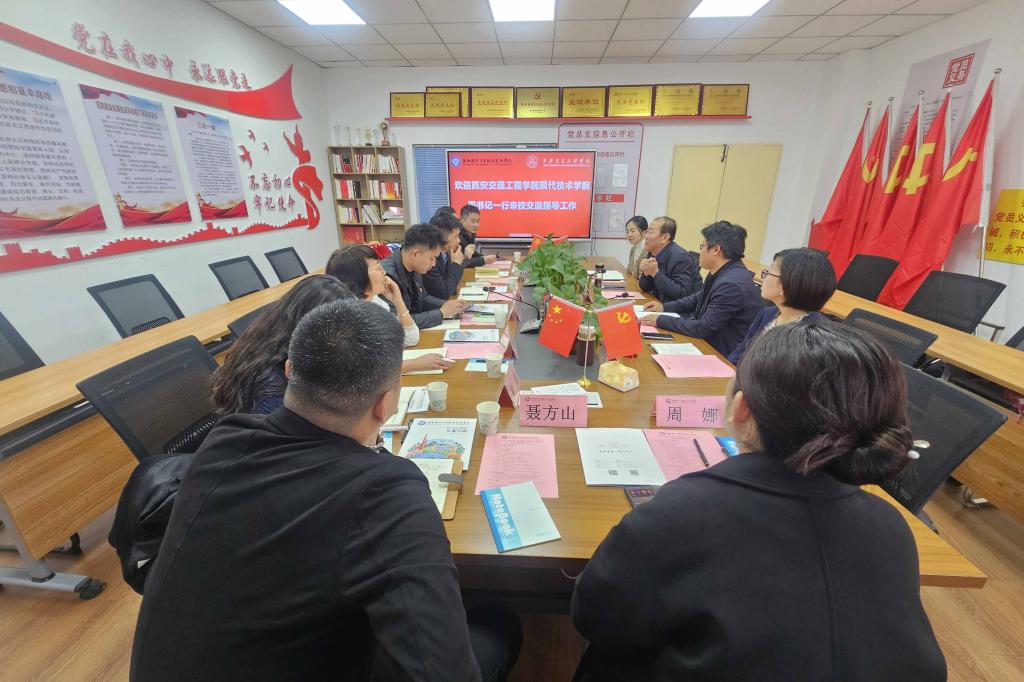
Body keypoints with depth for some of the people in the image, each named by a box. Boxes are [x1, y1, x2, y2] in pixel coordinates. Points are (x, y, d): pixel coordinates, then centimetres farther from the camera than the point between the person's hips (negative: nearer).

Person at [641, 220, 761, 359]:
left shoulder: (732, 284, -27)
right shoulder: (722, 272, 2)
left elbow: (702, 329, -25)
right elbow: (698, 298, 18)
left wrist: (660, 320, -19)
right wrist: (664, 307, 6)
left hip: (725, 356, -8)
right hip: (708, 339, 8)